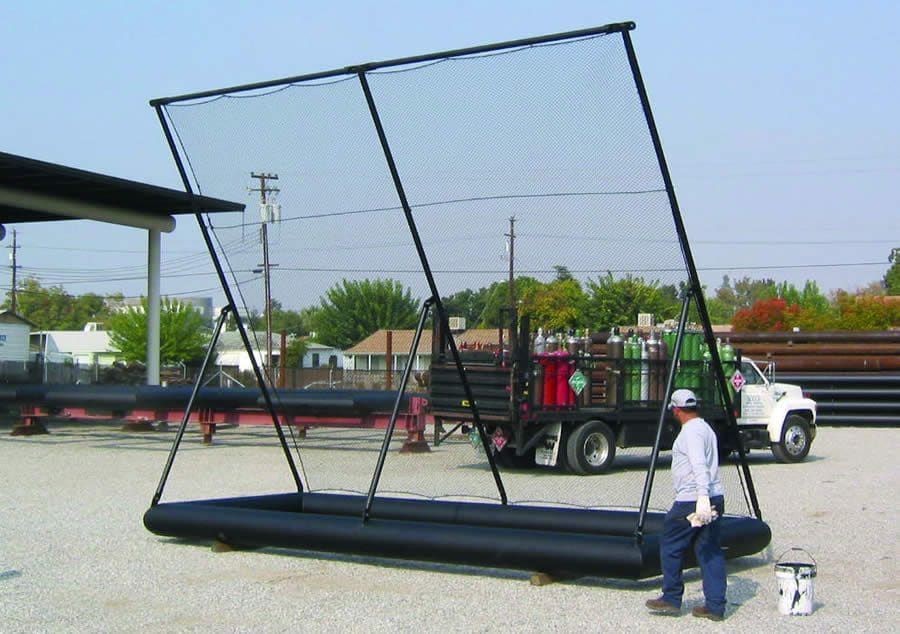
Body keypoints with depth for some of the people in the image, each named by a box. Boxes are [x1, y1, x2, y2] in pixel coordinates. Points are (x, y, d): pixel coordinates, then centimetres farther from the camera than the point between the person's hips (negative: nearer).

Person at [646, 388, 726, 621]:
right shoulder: (706, 428, 18)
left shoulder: (691, 431, -13)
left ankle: (671, 599, 12)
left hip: (692, 501, -9)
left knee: (670, 546, 5)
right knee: (709, 550, 8)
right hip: (715, 499, 9)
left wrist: (702, 497, -36)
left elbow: (700, 466, -27)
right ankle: (715, 606, 8)